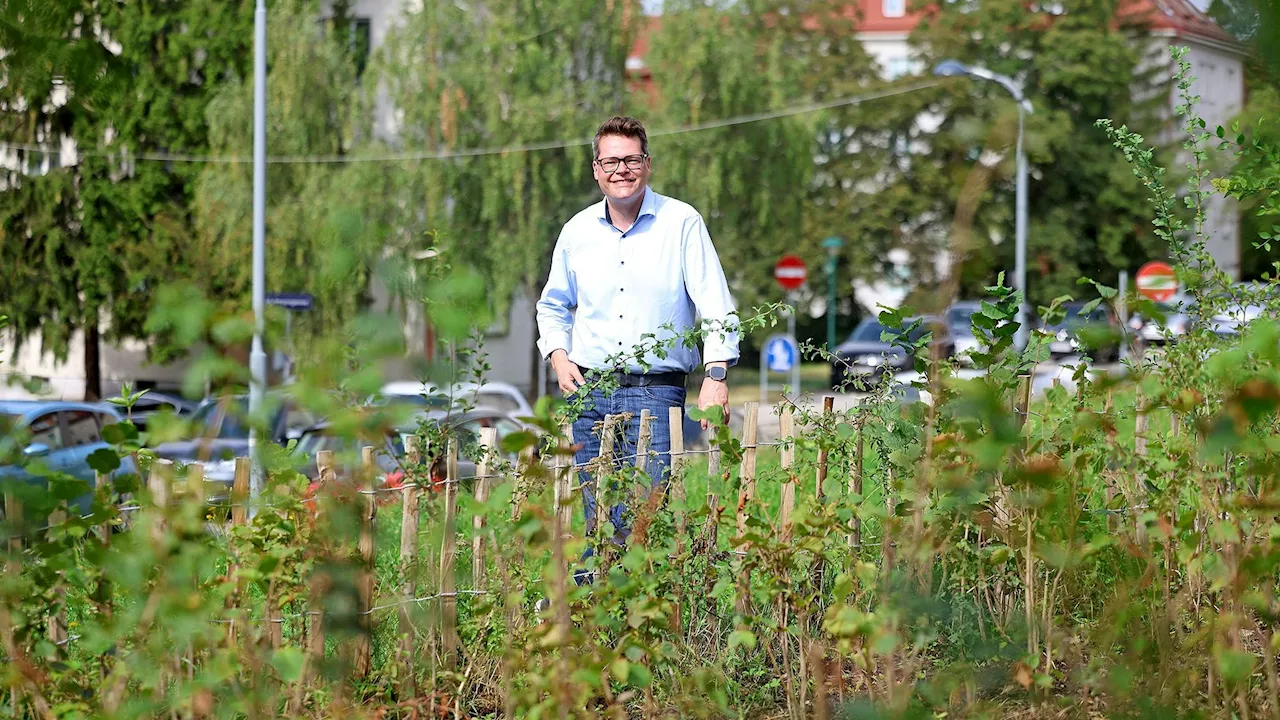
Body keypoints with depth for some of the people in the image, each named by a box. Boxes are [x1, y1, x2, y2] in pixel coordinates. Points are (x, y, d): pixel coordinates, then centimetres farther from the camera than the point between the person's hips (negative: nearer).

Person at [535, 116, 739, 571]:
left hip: (656, 392, -4)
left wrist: (716, 376, -17)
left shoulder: (681, 222, -1)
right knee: (597, 521, 5)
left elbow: (715, 303, -6)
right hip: (589, 392, 4)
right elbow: (553, 305, 25)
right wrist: (559, 358, 7)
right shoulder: (577, 230, 10)